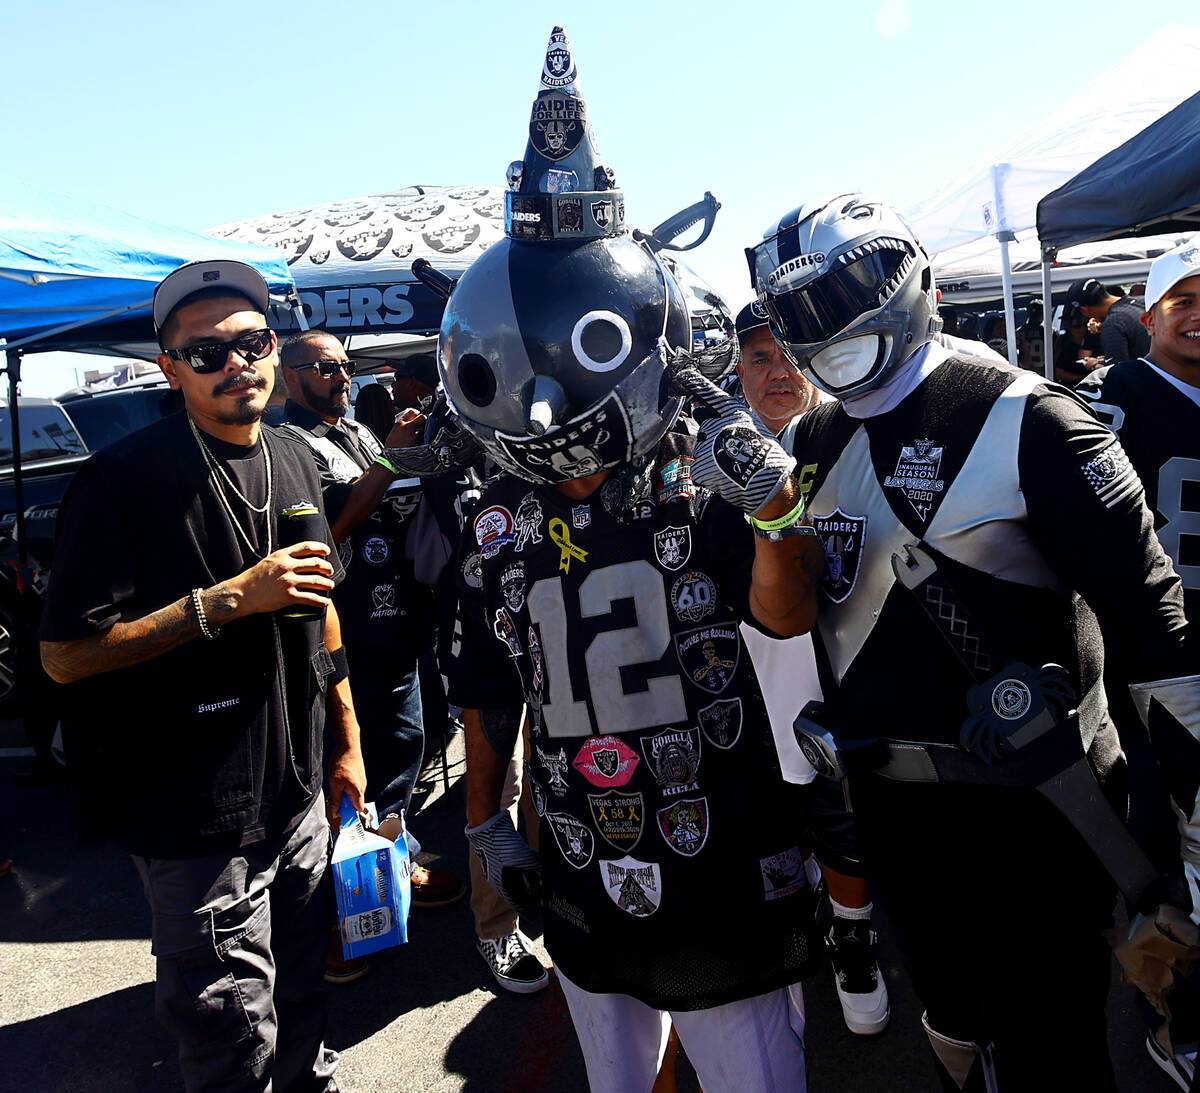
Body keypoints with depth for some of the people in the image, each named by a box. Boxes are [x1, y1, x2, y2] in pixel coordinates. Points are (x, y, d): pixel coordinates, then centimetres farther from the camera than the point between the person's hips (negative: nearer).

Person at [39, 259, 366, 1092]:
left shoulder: (293, 463, 6)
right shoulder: (126, 480, -15)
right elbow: (65, 655, -19)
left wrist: (348, 743, 15)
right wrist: (231, 599, -25)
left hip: (299, 797, 6)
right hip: (199, 824, -6)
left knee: (303, 1001, 23)